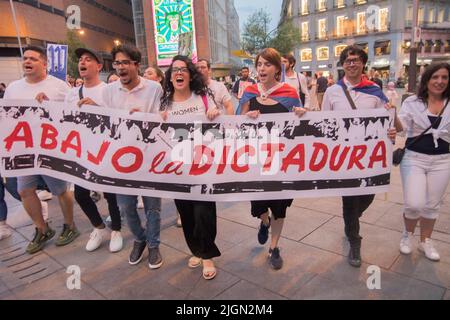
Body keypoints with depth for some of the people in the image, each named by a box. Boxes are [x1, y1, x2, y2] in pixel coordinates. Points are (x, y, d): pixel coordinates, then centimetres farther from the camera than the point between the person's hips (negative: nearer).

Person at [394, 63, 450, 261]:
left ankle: (425, 241, 33)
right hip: (414, 159, -3)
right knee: (414, 204, -9)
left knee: (432, 205, 12)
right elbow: (400, 127, -14)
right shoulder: (412, 102, -4)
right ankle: (408, 234, 21)